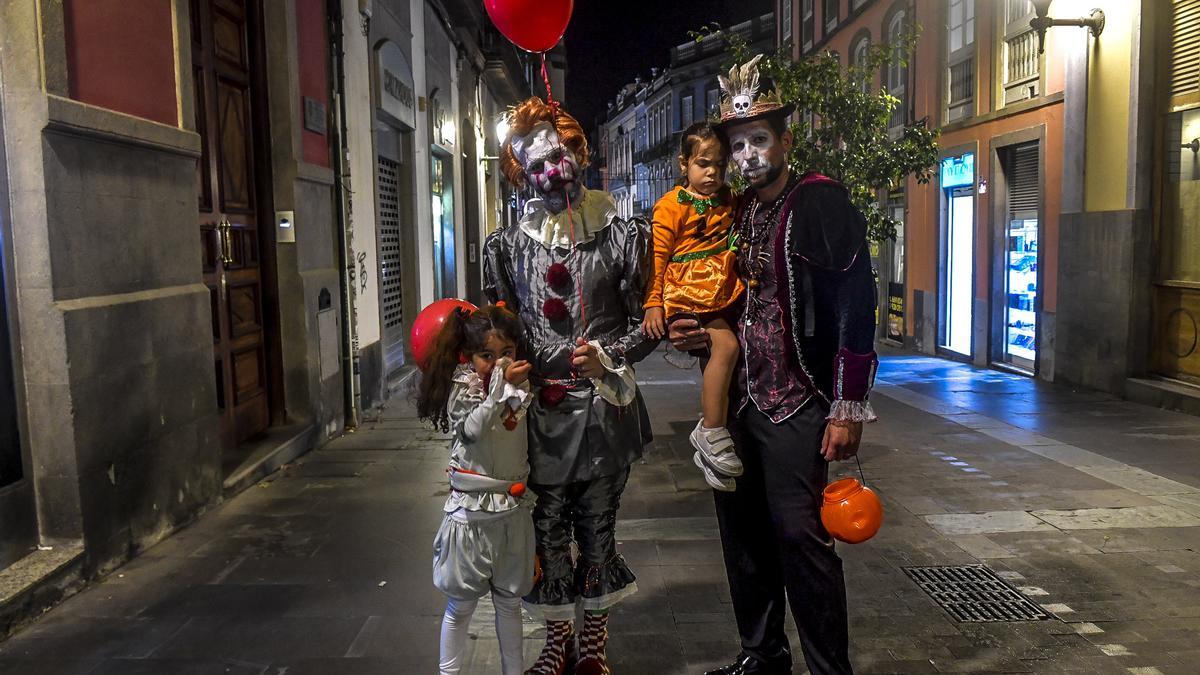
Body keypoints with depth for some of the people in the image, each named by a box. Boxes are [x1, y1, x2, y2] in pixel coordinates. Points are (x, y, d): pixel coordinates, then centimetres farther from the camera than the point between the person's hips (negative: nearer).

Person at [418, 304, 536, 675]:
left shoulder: (522, 385, 3)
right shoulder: (463, 386, -10)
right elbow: (473, 428, -25)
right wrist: (500, 383, -28)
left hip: (514, 509, 4)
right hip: (472, 509, -4)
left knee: (509, 600, 16)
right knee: (462, 603, 8)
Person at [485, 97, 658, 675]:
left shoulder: (622, 235, 0)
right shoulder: (510, 244, 5)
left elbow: (644, 321, 2)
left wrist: (607, 356, -14)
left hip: (602, 405, -1)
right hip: (539, 409, 2)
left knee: (597, 524, 8)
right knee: (547, 525, 8)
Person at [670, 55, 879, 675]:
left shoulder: (820, 202, -9)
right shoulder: (739, 212, 13)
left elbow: (855, 306, -14)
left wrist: (848, 409, -17)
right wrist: (701, 336, 3)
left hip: (798, 403, -7)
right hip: (741, 397, 7)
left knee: (799, 533, -6)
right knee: (742, 527, 12)